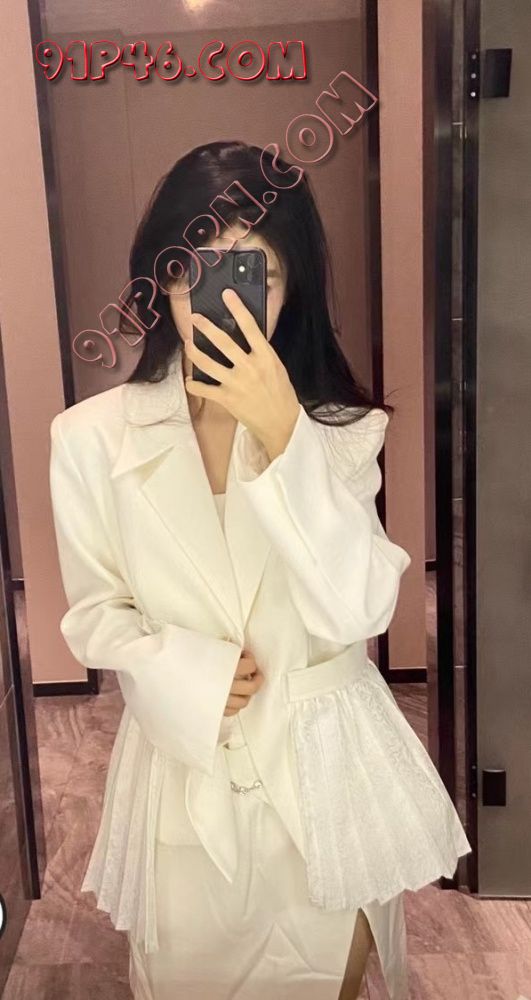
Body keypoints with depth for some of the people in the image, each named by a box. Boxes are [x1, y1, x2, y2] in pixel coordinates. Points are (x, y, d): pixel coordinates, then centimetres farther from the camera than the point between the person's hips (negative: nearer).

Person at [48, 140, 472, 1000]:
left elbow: (355, 612, -20)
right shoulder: (93, 437, -10)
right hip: (185, 772, 0)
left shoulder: (339, 430, -8)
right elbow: (95, 616, -2)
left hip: (326, 767, 1)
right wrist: (192, 676, -20)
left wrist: (283, 436, -28)